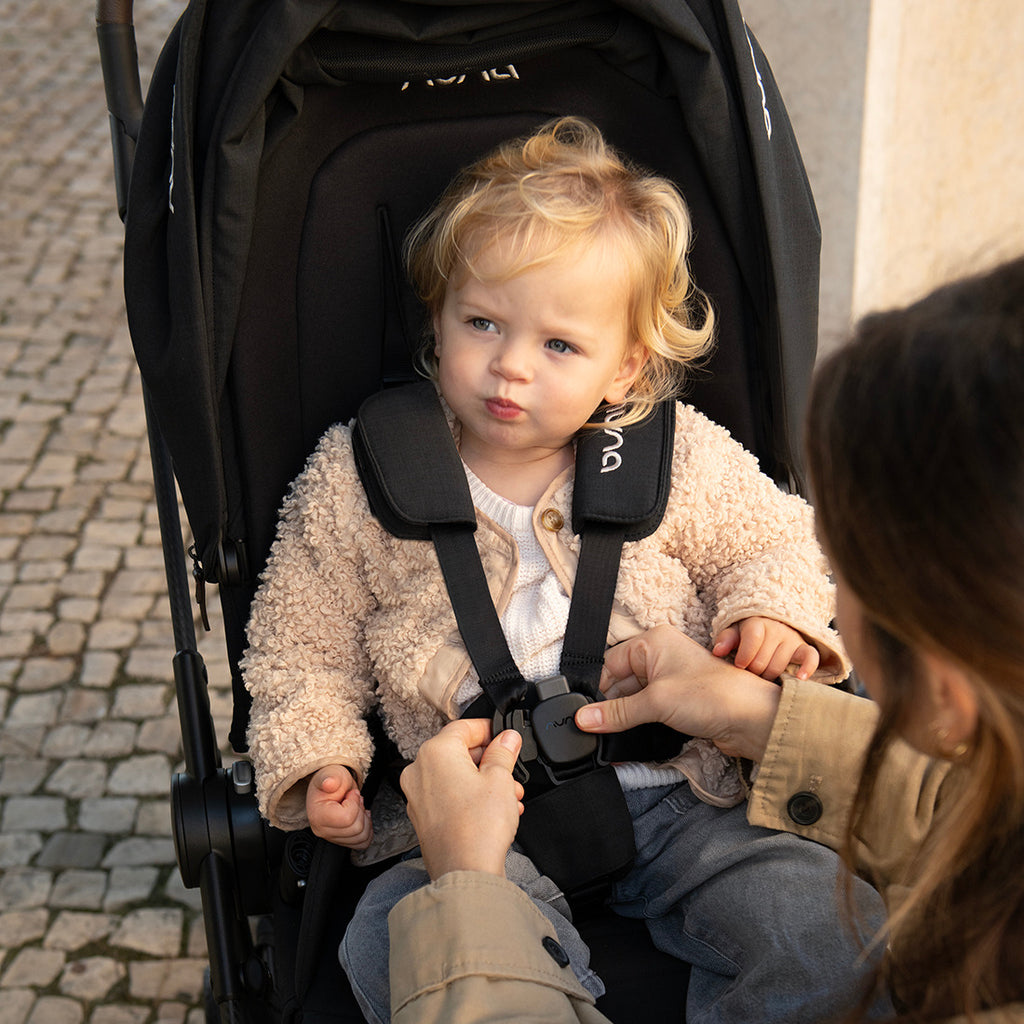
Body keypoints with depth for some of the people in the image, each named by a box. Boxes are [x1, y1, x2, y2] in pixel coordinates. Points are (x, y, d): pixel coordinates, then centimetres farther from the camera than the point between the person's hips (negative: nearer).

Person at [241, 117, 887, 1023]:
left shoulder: (682, 460, 0)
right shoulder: (355, 480, -1)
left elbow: (777, 541, 15)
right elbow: (303, 643, 10)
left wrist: (775, 610, -6)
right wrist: (316, 759, -5)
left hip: (674, 793, 1)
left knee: (835, 932, -18)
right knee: (396, 948, -29)